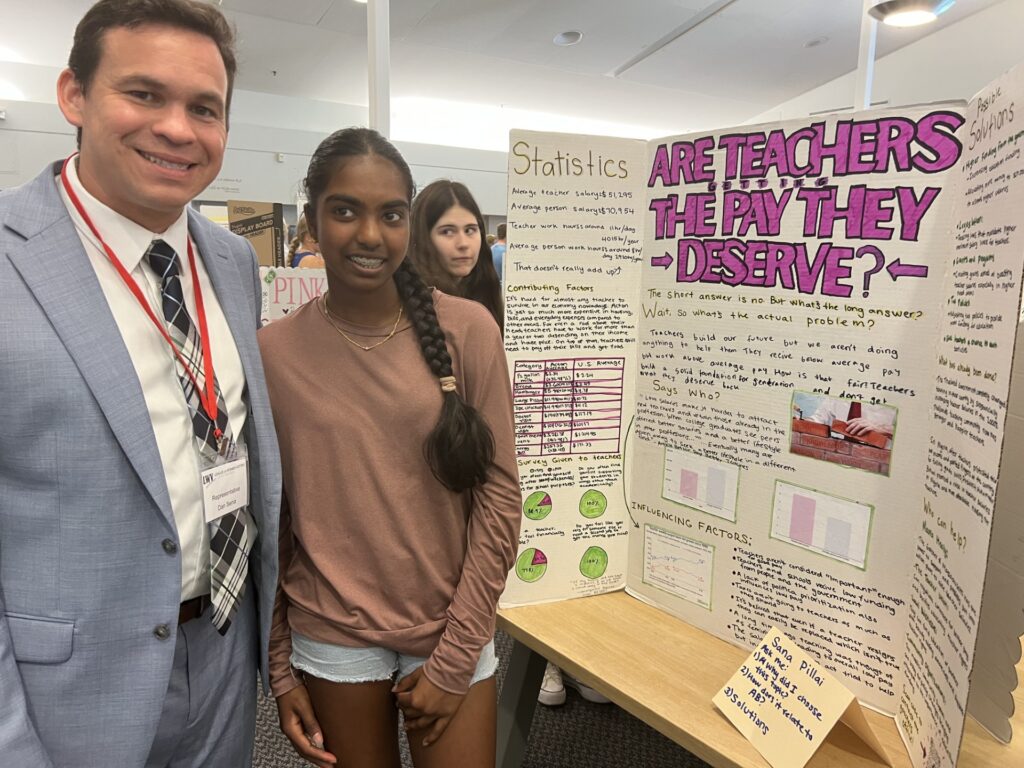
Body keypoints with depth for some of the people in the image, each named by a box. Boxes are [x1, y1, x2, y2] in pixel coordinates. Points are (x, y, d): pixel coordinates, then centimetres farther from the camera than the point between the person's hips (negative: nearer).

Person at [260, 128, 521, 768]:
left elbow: (500, 494, -7)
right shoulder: (274, 351, -7)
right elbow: (268, 518, 0)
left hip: (454, 632, 0)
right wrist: (279, 667, 4)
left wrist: (455, 657, -7)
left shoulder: (467, 329, -9)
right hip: (332, 638, 1)